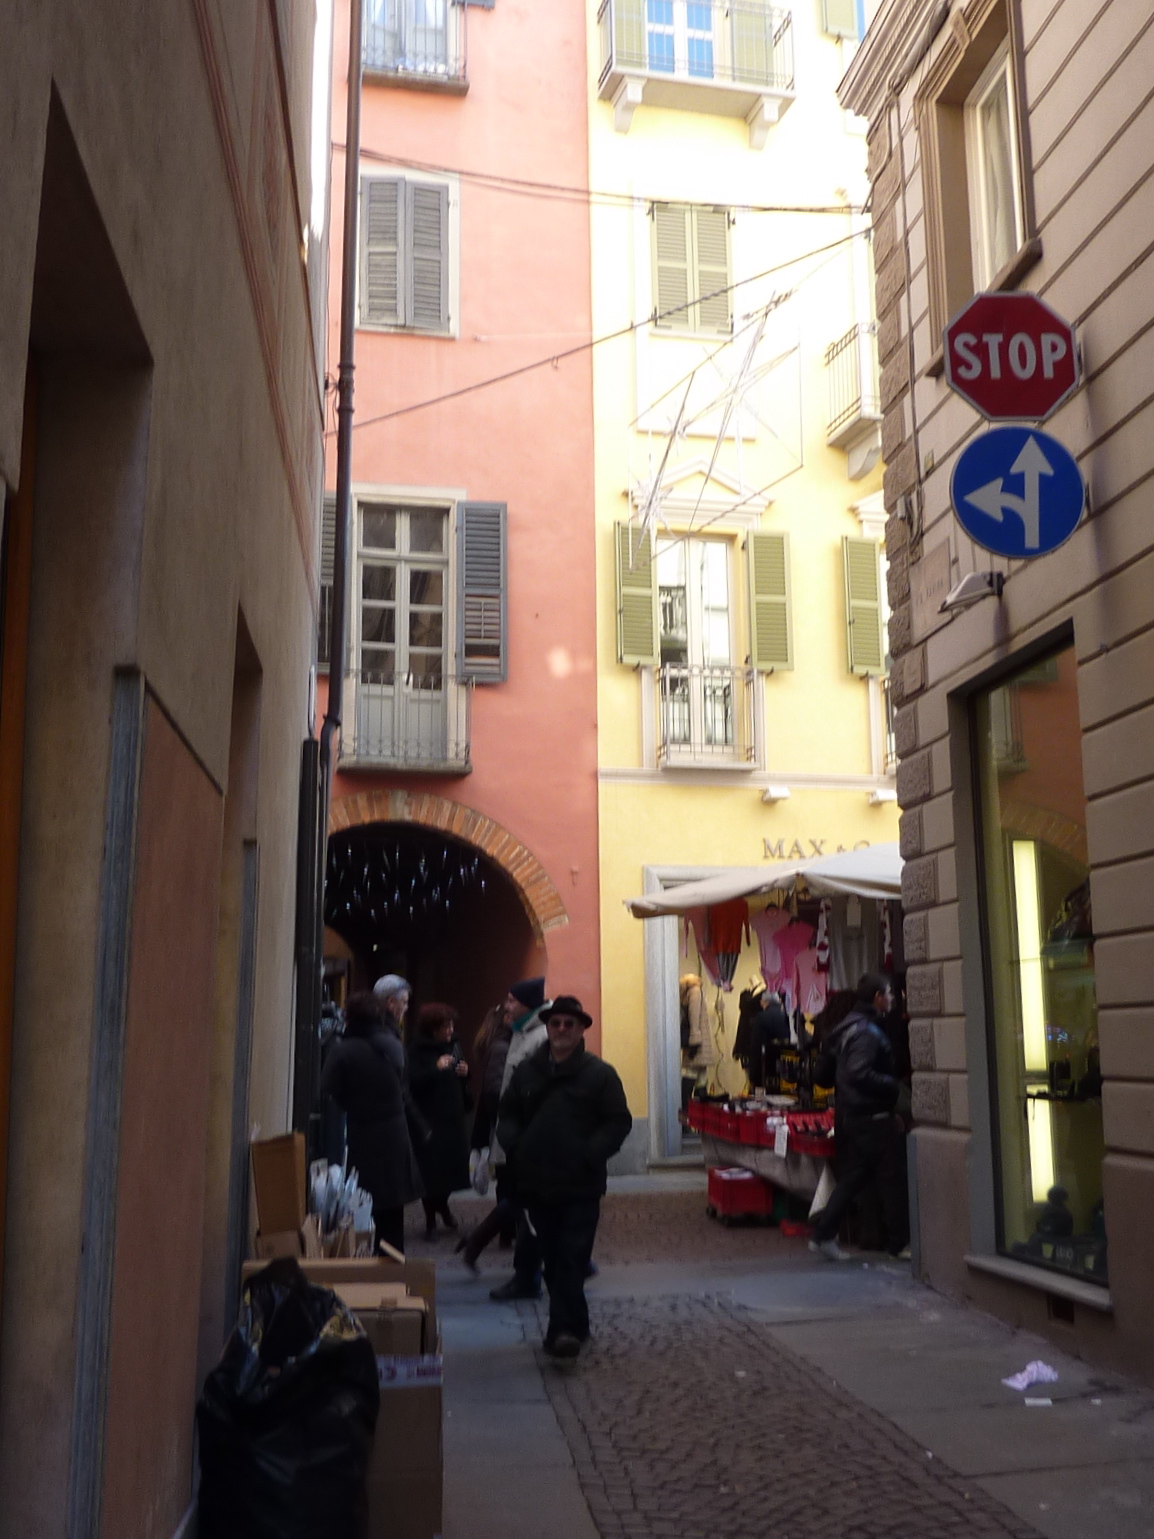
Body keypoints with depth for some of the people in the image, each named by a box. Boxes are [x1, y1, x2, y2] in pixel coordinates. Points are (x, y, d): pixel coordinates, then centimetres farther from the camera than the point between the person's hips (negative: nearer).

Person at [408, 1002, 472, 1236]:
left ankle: (442, 1203, 35)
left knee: (451, 1163, 7)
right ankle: (431, 1219, 13)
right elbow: (412, 1082, -19)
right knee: (430, 1168, -2)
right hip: (429, 1119, -5)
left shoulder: (454, 1046, 9)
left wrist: (465, 1073, -2)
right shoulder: (418, 1052, -8)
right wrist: (436, 1069, -27)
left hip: (453, 1117, 5)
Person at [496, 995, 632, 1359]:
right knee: (553, 1258, 12)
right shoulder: (526, 1071, 8)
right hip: (537, 1182, 4)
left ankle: (564, 1328, -7)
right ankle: (572, 1325, 26)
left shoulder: (599, 1073, -3)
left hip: (581, 1185, -4)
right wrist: (515, 1148, -4)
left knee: (572, 1260, -7)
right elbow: (507, 1116, 14)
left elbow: (619, 1122, -5)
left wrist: (591, 1155, -16)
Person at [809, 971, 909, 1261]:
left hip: (848, 1115, 9)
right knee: (892, 1178, 2)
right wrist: (896, 1086, -20)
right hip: (872, 1117, -9)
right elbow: (859, 1074, -30)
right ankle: (901, 1242, 10)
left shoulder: (844, 1029, 12)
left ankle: (823, 1235, 11)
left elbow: (822, 1074, 16)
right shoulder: (866, 1032, -18)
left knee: (851, 1177, 13)